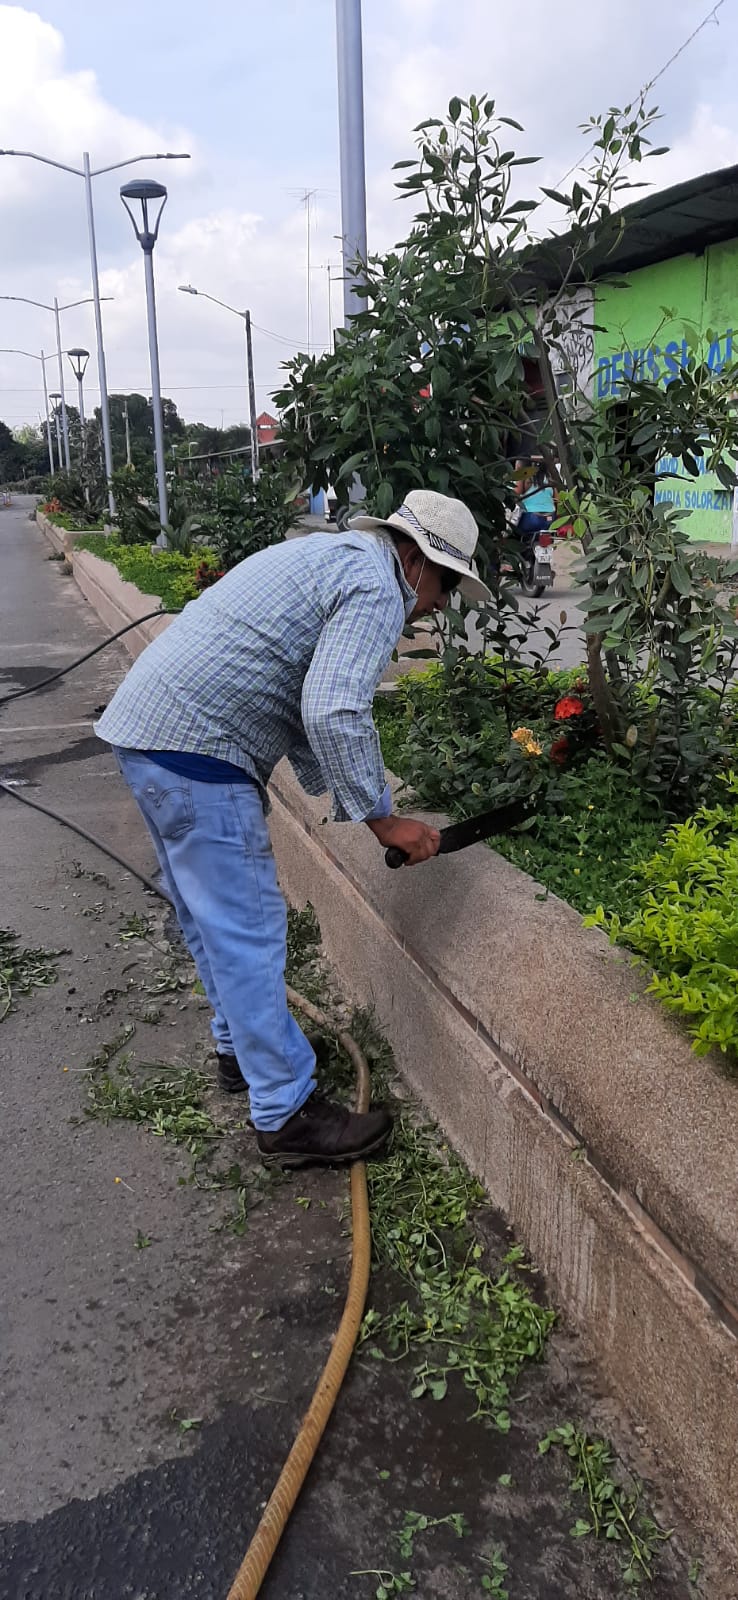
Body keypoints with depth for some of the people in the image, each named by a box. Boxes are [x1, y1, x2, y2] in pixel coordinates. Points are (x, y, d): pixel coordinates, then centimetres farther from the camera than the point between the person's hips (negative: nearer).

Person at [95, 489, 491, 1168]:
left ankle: (241, 1047, 39)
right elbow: (335, 715, -23)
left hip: (144, 728, 11)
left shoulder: (332, 557, 22)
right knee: (247, 929, -3)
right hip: (194, 749, -11)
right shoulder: (376, 589, -10)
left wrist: (342, 797, 22)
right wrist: (381, 817, -11)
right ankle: (286, 1113, 8)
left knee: (211, 914, 22)